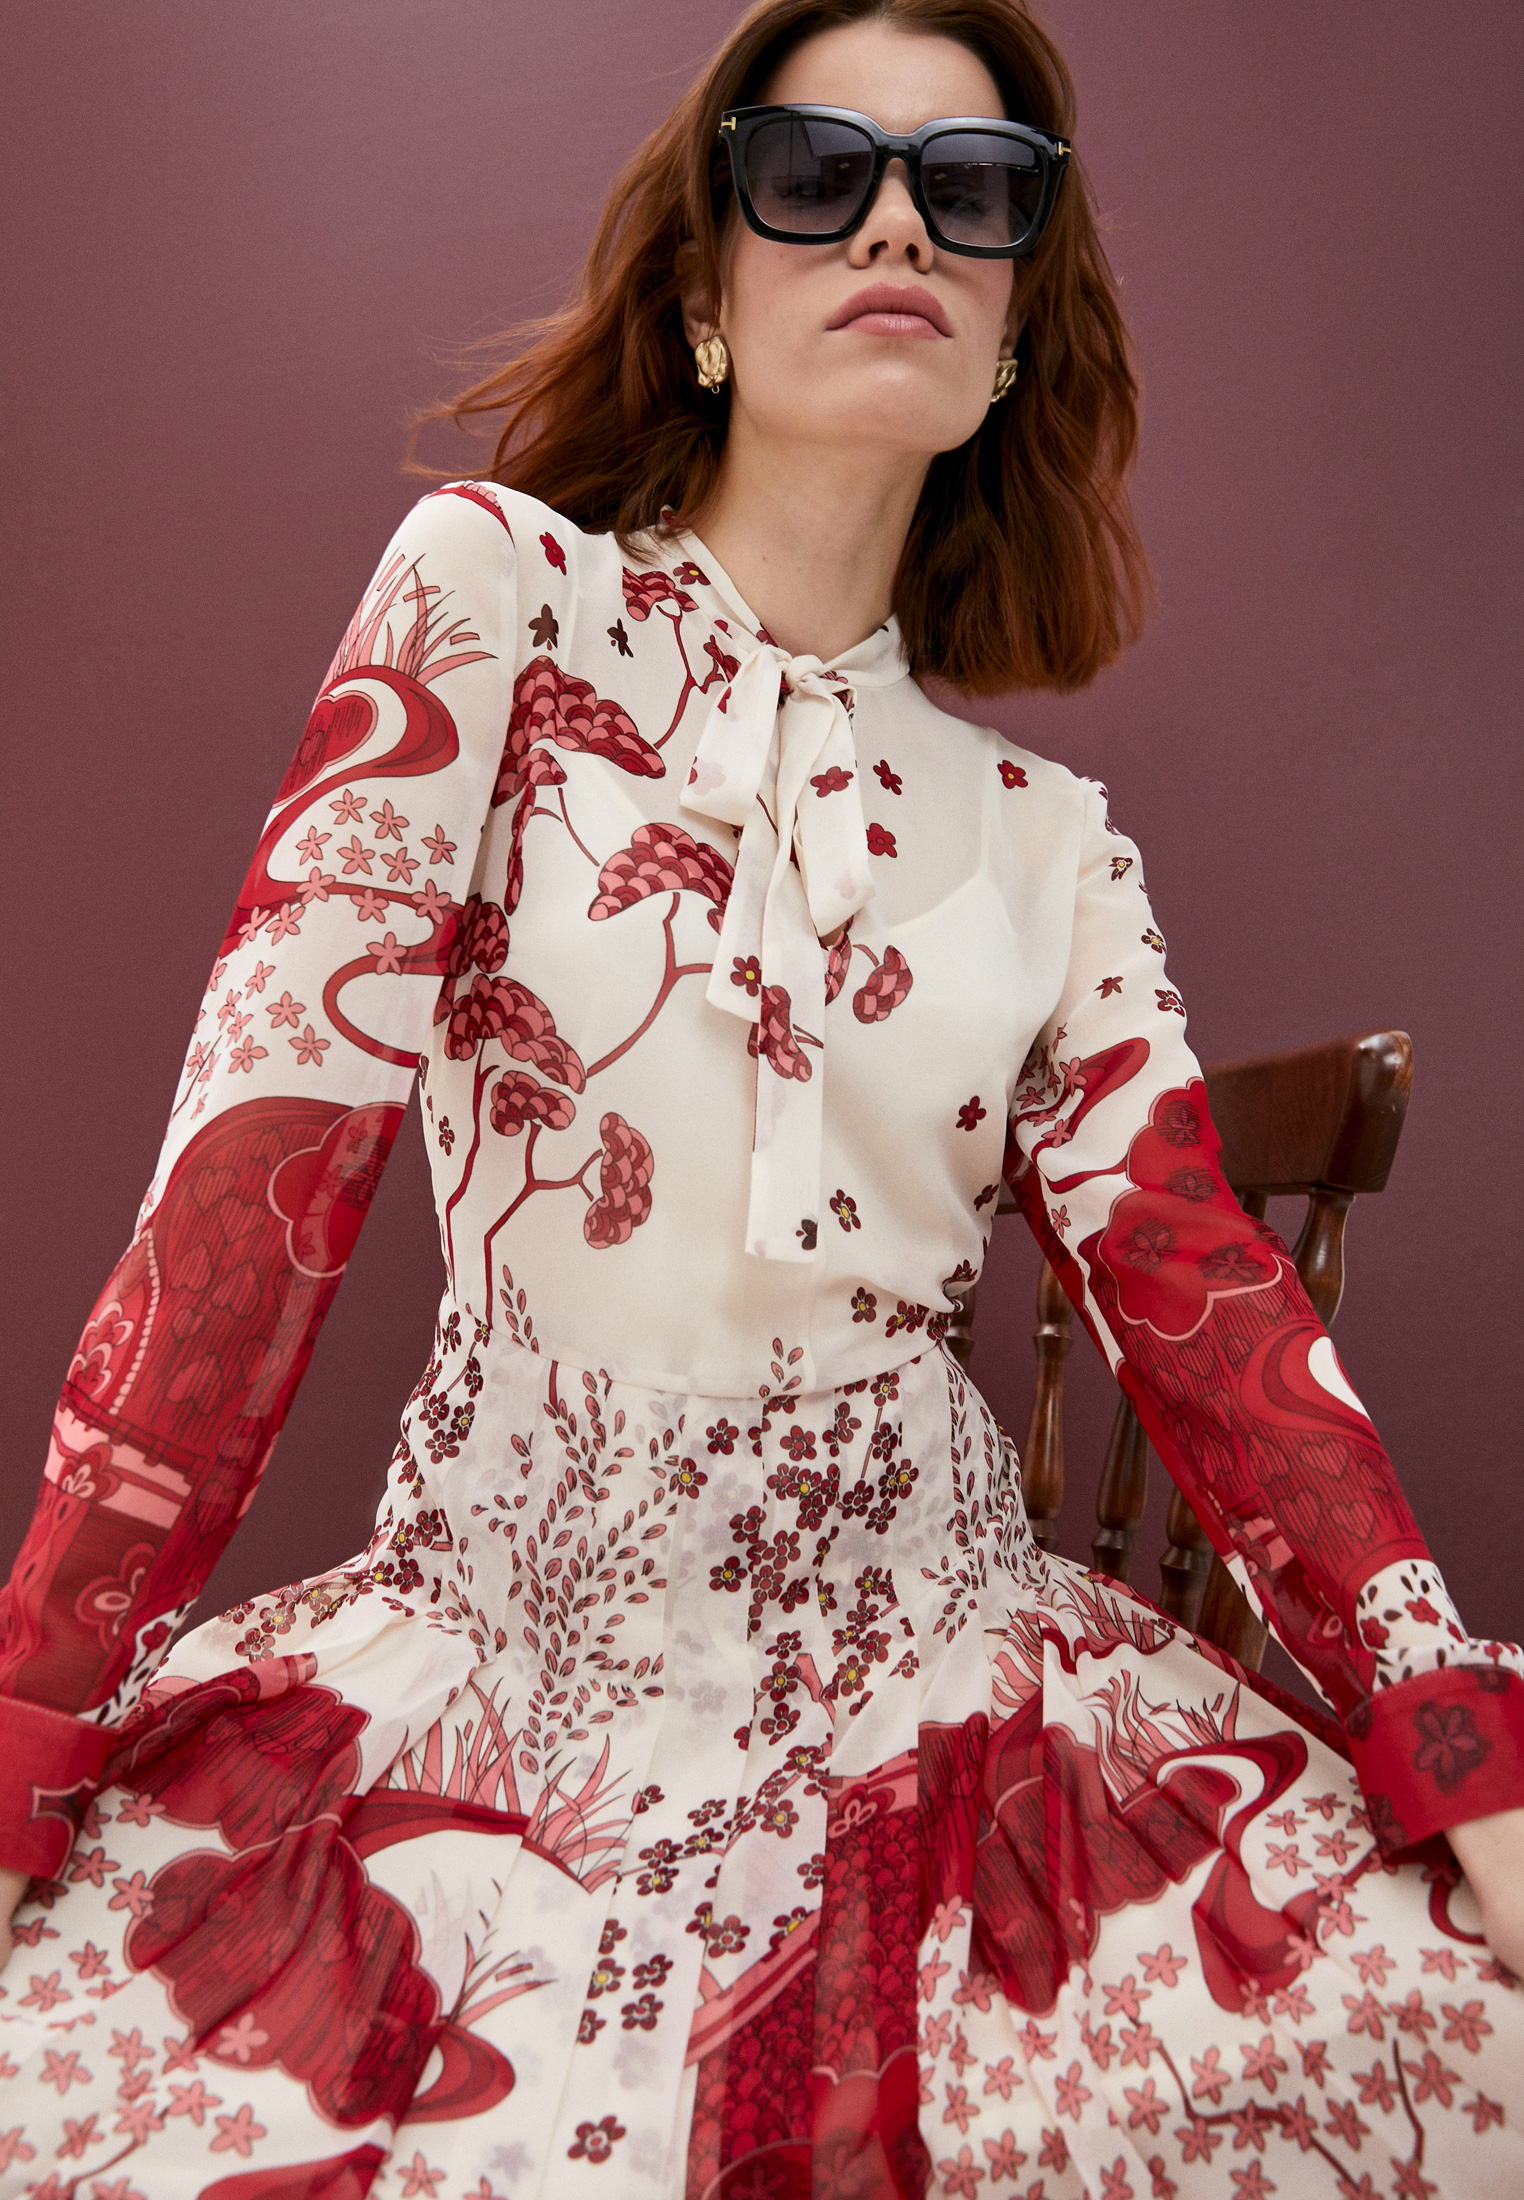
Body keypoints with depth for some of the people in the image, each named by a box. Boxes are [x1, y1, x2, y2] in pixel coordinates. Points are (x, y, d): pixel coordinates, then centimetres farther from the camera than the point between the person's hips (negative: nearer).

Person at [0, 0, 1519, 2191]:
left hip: (935, 1647, 3)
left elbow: (1200, 1290, 1)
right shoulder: (499, 590, -3)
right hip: (503, 1641, -2)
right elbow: (269, 1140, -11)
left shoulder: (1044, 836, 6)